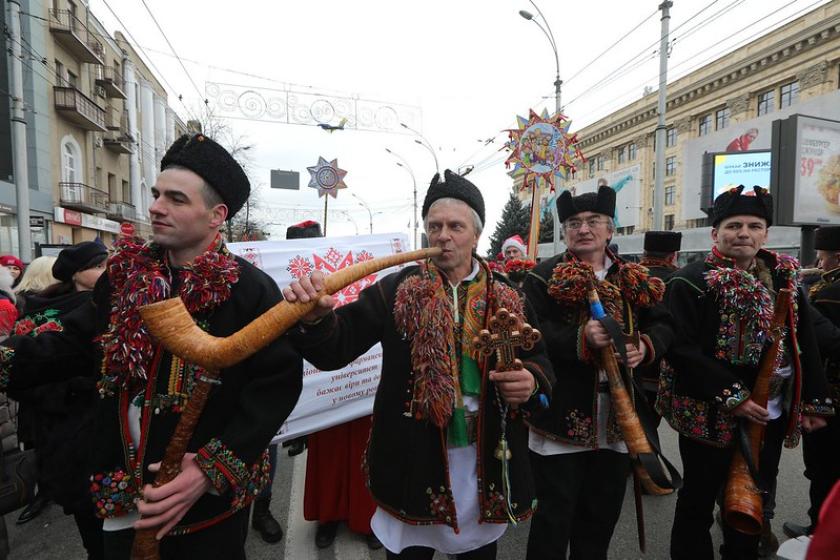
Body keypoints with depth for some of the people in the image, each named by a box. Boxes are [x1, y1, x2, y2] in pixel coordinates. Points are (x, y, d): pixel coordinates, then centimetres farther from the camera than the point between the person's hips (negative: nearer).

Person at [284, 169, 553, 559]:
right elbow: (336, 347, -13)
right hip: (413, 457, -1)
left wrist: (532, 379, -16)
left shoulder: (508, 298, -1)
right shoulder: (396, 290, -8)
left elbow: (538, 358, 7)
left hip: (486, 460, 2)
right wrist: (314, 318, -35)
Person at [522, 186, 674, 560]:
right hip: (561, 412, -5)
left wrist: (645, 346, -10)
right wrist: (580, 339, -29)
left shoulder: (633, 279, 9)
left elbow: (663, 325, 11)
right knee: (555, 513, 8)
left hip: (617, 413, 6)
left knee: (604, 510, 22)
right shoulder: (544, 277, -8)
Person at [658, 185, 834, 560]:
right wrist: (732, 395, -22)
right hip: (710, 416, -6)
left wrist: (812, 402, 7)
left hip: (770, 416, 6)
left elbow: (806, 344, 11)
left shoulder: (784, 279, 6)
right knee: (698, 501, 11)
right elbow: (681, 349, -21)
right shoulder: (690, 282, -15)